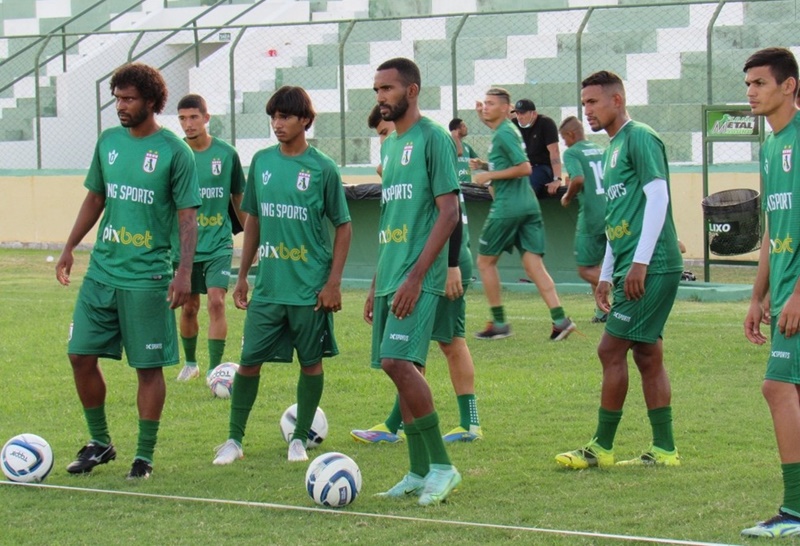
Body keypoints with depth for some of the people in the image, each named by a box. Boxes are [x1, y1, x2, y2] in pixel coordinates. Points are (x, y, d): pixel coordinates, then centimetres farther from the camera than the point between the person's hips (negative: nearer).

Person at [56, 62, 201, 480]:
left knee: (149, 366, 0)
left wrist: (184, 272, -16)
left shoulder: (174, 151, -7)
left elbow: (188, 217, -8)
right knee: (81, 355, 4)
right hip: (101, 270, 5)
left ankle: (145, 456, 10)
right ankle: (100, 442, 20)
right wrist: (69, 248, 14)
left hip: (147, 277, -5)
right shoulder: (108, 141, 8)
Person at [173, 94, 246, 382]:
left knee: (216, 302, -14)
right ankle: (190, 363, 30)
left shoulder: (226, 154, -3)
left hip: (218, 243, -1)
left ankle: (214, 369, -10)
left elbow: (238, 199, 9)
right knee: (188, 307, 9)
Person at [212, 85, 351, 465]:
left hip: (310, 289, -3)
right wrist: (242, 276, 13)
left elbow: (343, 227, -1)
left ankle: (300, 438, 19)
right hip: (267, 287, 3)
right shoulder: (262, 162, 6)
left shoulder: (322, 168, -6)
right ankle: (234, 439, 11)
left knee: (311, 362, 6)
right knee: (249, 361, 2)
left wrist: (334, 282, -8)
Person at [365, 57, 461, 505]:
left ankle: (442, 465, -12)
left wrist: (416, 275, -19)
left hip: (418, 277, -9)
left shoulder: (433, 138, -8)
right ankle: (420, 472, 12)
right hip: (390, 276, 9)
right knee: (402, 368, 7)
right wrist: (377, 283, 21)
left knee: (398, 361, -19)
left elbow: (449, 212, -14)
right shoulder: (389, 145, 18)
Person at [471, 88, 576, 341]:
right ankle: (559, 318, -10)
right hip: (528, 204, 9)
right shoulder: (507, 131, 18)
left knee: (485, 261, 5)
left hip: (508, 206, -9)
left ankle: (499, 323, 7)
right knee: (533, 264, 2)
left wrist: (490, 175, -15)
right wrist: (485, 165, 16)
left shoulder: (504, 133, -12)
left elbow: (524, 168, -20)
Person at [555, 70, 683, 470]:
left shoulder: (640, 138, -9)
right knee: (647, 356, 8)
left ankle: (602, 447, -1)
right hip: (633, 269, 10)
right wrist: (606, 276, 23)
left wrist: (640, 263, -21)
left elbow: (658, 197, -17)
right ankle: (664, 450, 10)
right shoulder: (613, 148, 21)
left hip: (651, 268, -10)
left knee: (611, 350, -7)